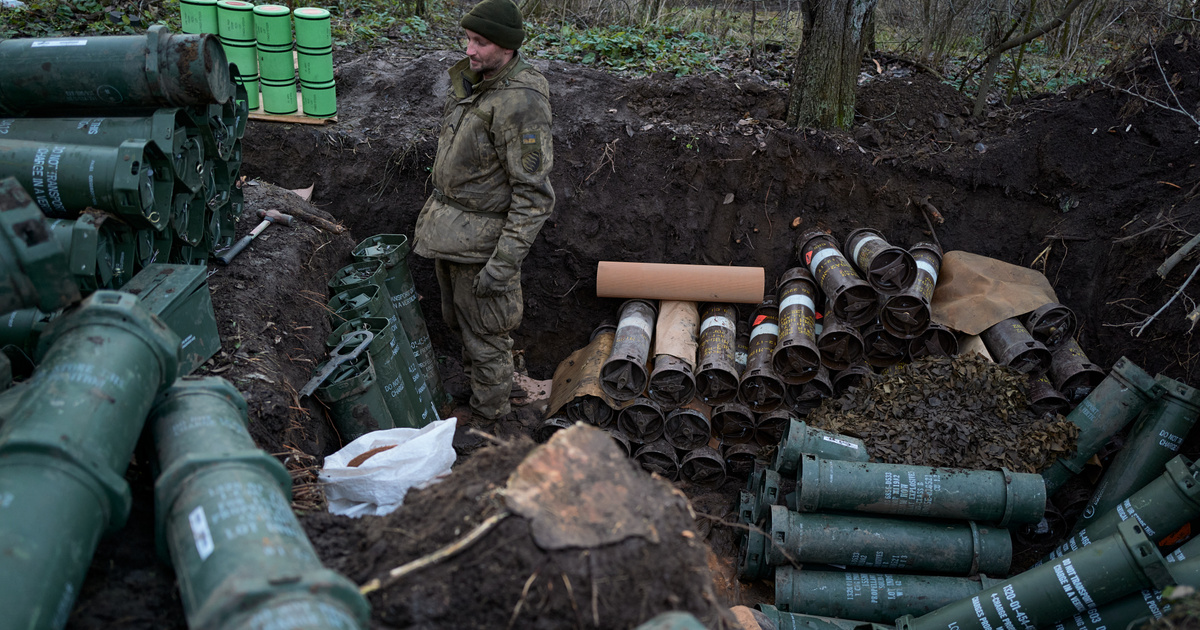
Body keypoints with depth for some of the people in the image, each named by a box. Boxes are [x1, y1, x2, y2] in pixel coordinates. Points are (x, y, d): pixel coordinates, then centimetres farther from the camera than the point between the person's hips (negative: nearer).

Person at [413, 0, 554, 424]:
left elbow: (534, 194, -25)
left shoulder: (521, 103, -25)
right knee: (458, 322, 24)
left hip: (482, 238, -9)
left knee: (485, 336, 6)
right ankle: (470, 383, 45)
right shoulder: (474, 80, 4)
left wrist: (505, 262, -28)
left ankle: (488, 418, 24)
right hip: (448, 229, 9)